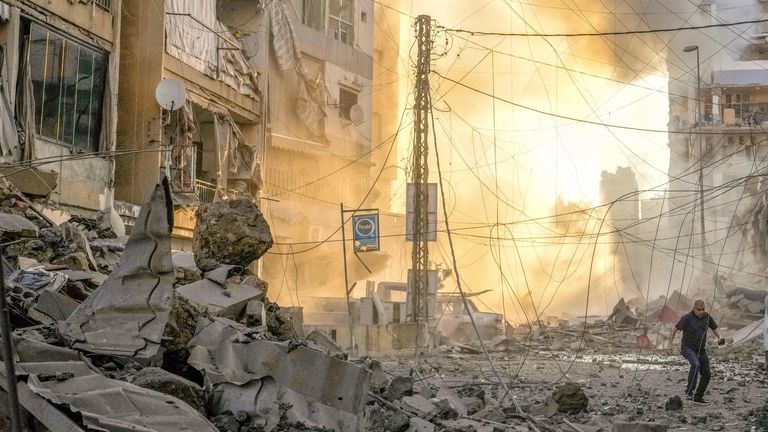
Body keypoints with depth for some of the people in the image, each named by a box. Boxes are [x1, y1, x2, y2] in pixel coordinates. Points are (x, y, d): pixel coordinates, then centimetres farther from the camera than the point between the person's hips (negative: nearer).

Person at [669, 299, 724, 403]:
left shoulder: (707, 317, 2)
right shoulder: (687, 318, -13)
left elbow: (714, 328, 20)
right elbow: (675, 329, -9)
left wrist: (719, 337, 3)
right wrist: (670, 344, -13)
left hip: (701, 350, 6)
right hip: (688, 348, -6)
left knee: (707, 374, 5)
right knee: (696, 364, -34)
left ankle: (698, 396, 23)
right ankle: (689, 391, -33)